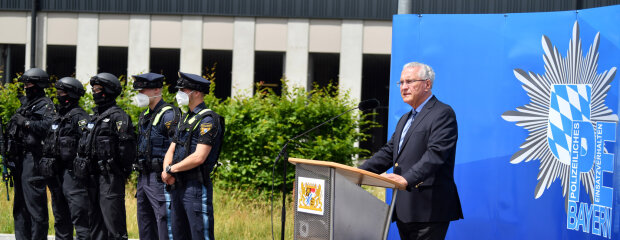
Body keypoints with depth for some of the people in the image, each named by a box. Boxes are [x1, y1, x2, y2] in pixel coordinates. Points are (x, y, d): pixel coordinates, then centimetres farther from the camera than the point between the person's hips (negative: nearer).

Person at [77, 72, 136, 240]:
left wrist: (124, 170, -16)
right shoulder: (96, 116, 18)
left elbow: (126, 146, -15)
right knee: (96, 219, 12)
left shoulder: (118, 116, -9)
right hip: (94, 175, 9)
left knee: (112, 217, -11)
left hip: (111, 176, -9)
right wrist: (84, 166, 19)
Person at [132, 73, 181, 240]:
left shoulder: (169, 114, -12)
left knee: (164, 220, -11)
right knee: (145, 224, 13)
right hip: (144, 176, 10)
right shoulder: (145, 115, 17)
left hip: (159, 178, -10)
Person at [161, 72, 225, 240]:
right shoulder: (186, 118, 18)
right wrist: (167, 172, -3)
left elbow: (199, 157, -20)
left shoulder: (208, 120, -12)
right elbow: (171, 150, 18)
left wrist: (171, 169, -10)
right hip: (178, 186, 9)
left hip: (197, 187, -9)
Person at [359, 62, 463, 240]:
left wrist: (407, 179, -32)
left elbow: (436, 154, -20)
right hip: (405, 211, 9)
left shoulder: (443, 114, -6)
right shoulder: (405, 119, 25)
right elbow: (388, 153, 21)